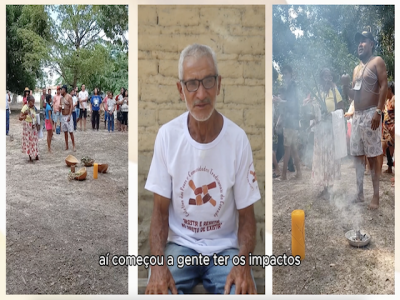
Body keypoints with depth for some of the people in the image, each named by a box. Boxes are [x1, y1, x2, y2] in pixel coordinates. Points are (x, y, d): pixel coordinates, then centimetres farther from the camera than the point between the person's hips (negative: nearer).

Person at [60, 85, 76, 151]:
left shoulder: (69, 97, -9)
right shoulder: (61, 98, 12)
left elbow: (71, 106, -14)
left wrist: (69, 116, -20)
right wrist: (60, 108, -5)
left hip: (68, 116, -7)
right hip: (63, 116, 7)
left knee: (71, 132, -7)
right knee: (65, 131, 9)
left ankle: (74, 146, -2)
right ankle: (66, 146, 16)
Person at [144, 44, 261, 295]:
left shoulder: (238, 139, -12)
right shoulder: (167, 135, -10)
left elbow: (246, 215, -4)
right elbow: (160, 210, -3)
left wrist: (243, 261, -23)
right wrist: (158, 262, -20)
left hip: (225, 247, 0)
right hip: (180, 244, 0)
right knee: (158, 292, -25)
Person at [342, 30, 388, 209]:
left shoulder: (377, 62, 0)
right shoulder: (356, 69, 21)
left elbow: (384, 86, -11)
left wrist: (378, 111, -21)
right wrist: (345, 87, 1)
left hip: (370, 114, -8)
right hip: (357, 115, 8)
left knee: (374, 155, -8)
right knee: (358, 155, 7)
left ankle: (376, 195, -5)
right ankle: (359, 193, 14)